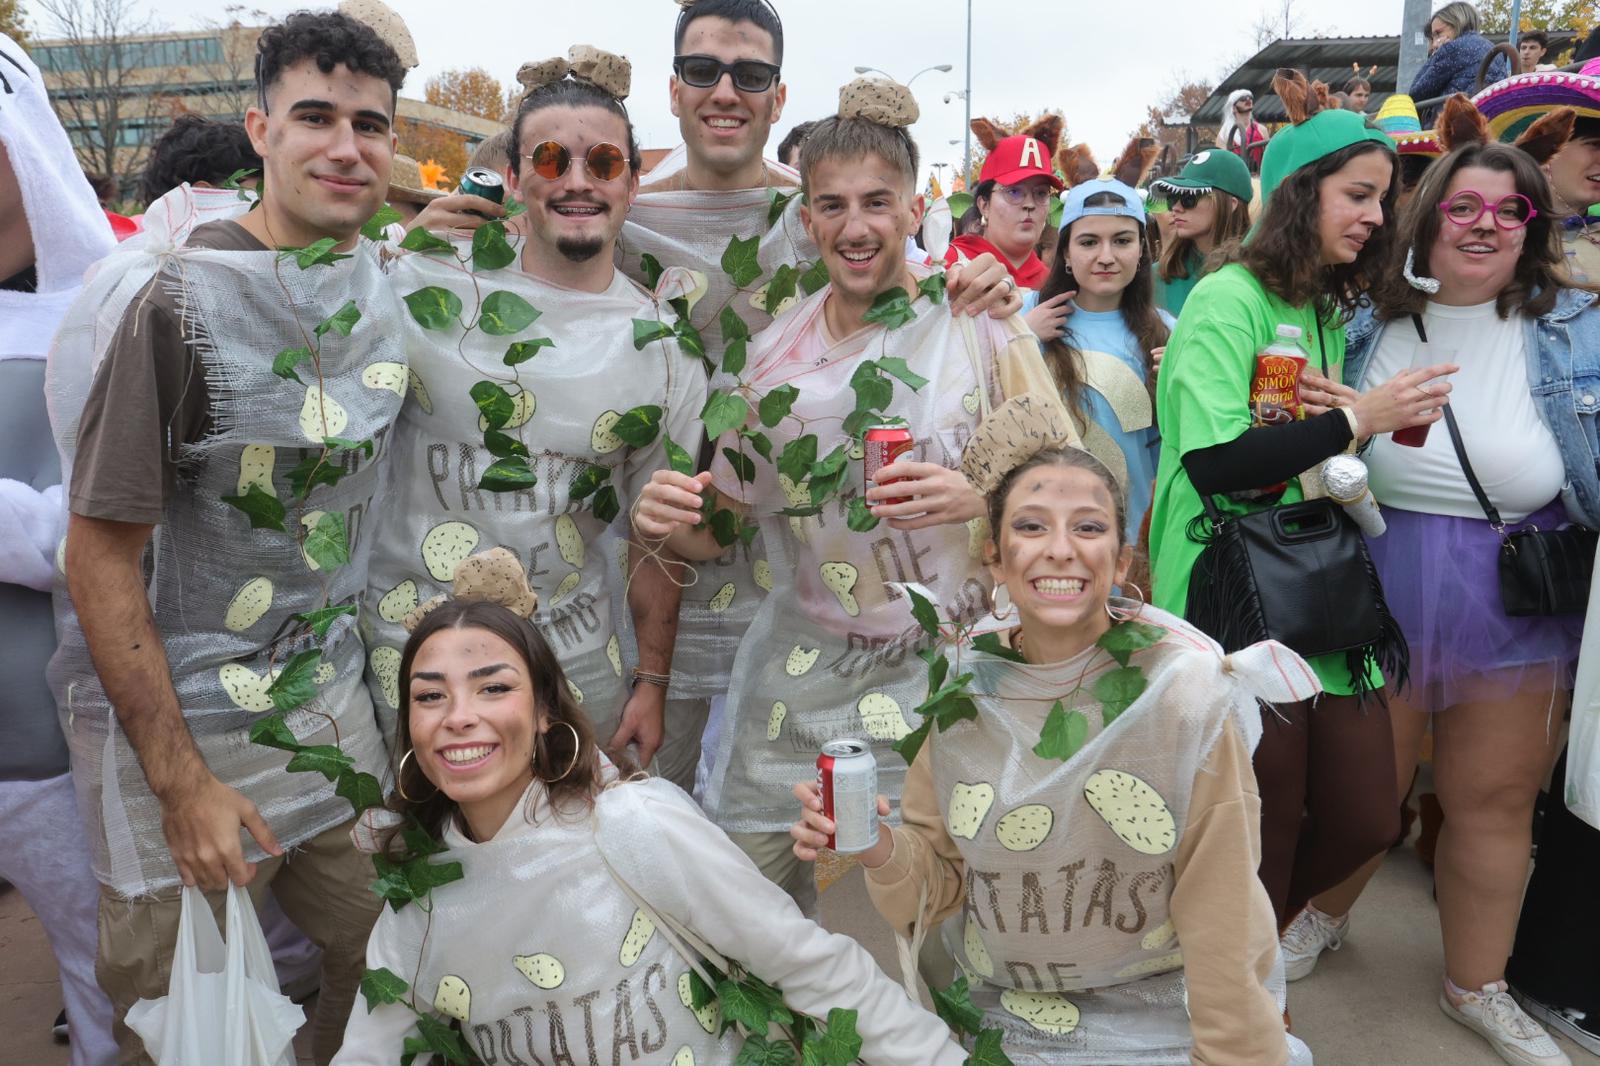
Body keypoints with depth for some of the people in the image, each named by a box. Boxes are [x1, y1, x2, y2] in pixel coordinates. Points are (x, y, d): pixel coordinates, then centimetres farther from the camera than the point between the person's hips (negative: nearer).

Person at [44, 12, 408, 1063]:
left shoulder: (390, 287, 0)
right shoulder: (180, 299, -18)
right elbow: (101, 552, -16)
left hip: (333, 698, 5)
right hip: (183, 722, -5)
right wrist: (181, 779, -17)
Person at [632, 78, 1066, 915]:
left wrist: (976, 499, -22)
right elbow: (724, 524, 10)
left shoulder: (980, 331, -5)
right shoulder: (773, 352, 5)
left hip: (948, 674, -2)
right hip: (797, 683, 3)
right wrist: (668, 519, -12)